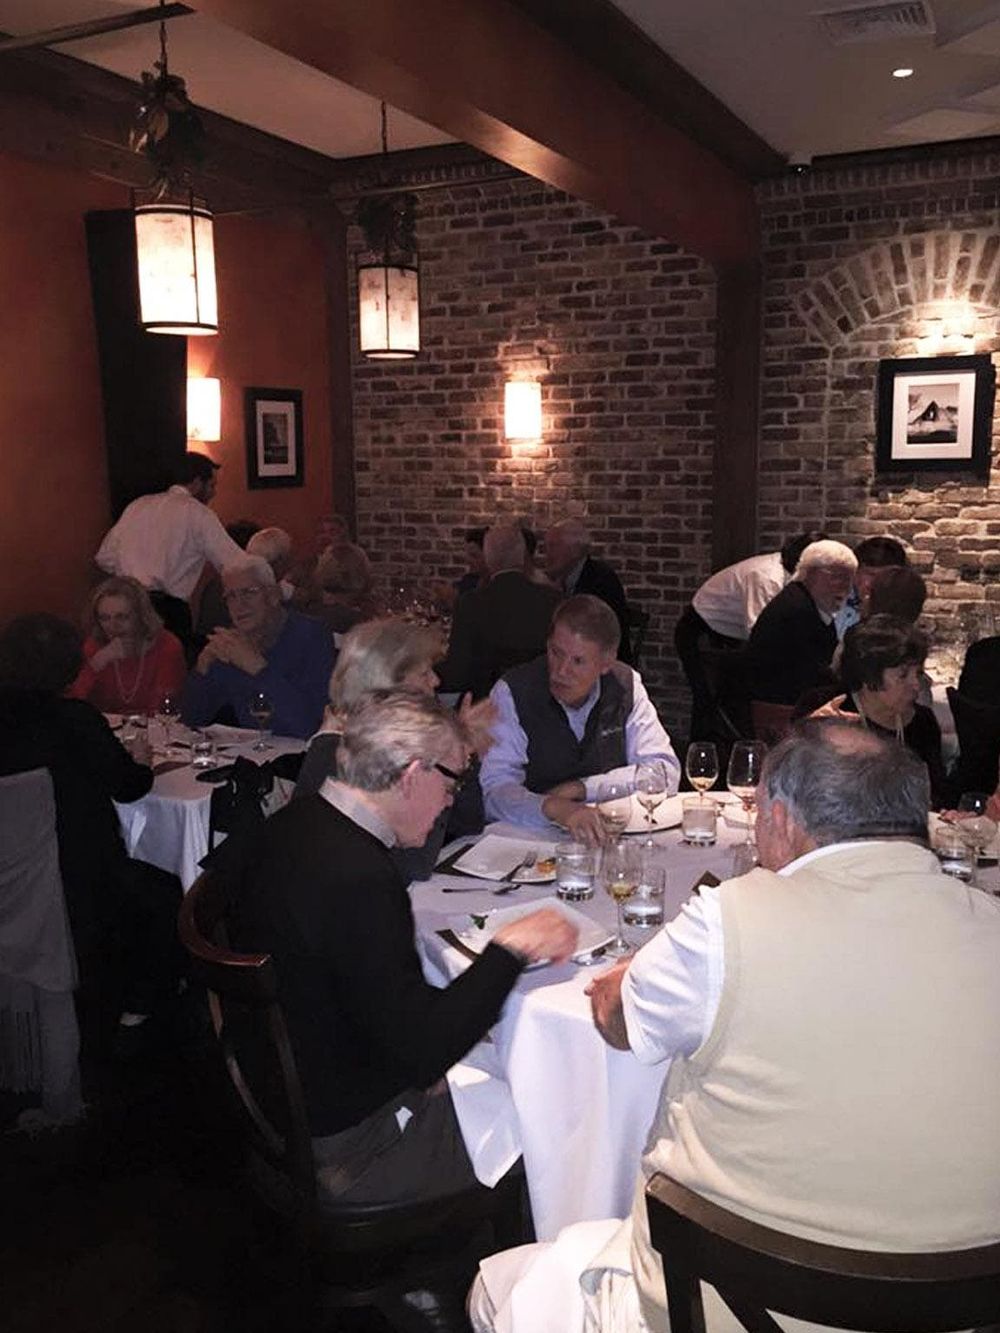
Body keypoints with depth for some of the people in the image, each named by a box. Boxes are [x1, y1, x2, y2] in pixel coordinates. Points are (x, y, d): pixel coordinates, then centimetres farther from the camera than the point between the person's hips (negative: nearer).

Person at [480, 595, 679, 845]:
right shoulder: (511, 694, -12)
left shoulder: (626, 686, 0)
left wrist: (579, 789, -12)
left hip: (608, 835, 2)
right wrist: (555, 808, -39)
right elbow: (494, 789, -20)